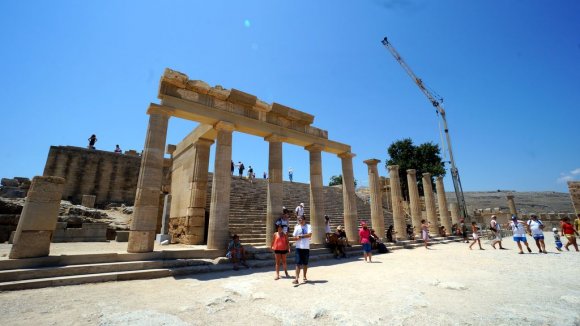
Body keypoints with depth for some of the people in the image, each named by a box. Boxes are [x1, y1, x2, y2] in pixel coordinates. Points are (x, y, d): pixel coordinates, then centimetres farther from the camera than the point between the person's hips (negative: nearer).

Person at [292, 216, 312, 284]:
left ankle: (304, 277, 28)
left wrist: (301, 236, -15)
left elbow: (309, 234, -17)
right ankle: (296, 278, -2)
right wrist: (297, 238, -20)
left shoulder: (308, 226, -2)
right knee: (298, 263, -4)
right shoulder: (297, 227, 3)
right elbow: (294, 237, 2)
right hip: (299, 247, 0)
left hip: (306, 248, 0)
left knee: (305, 263, 12)